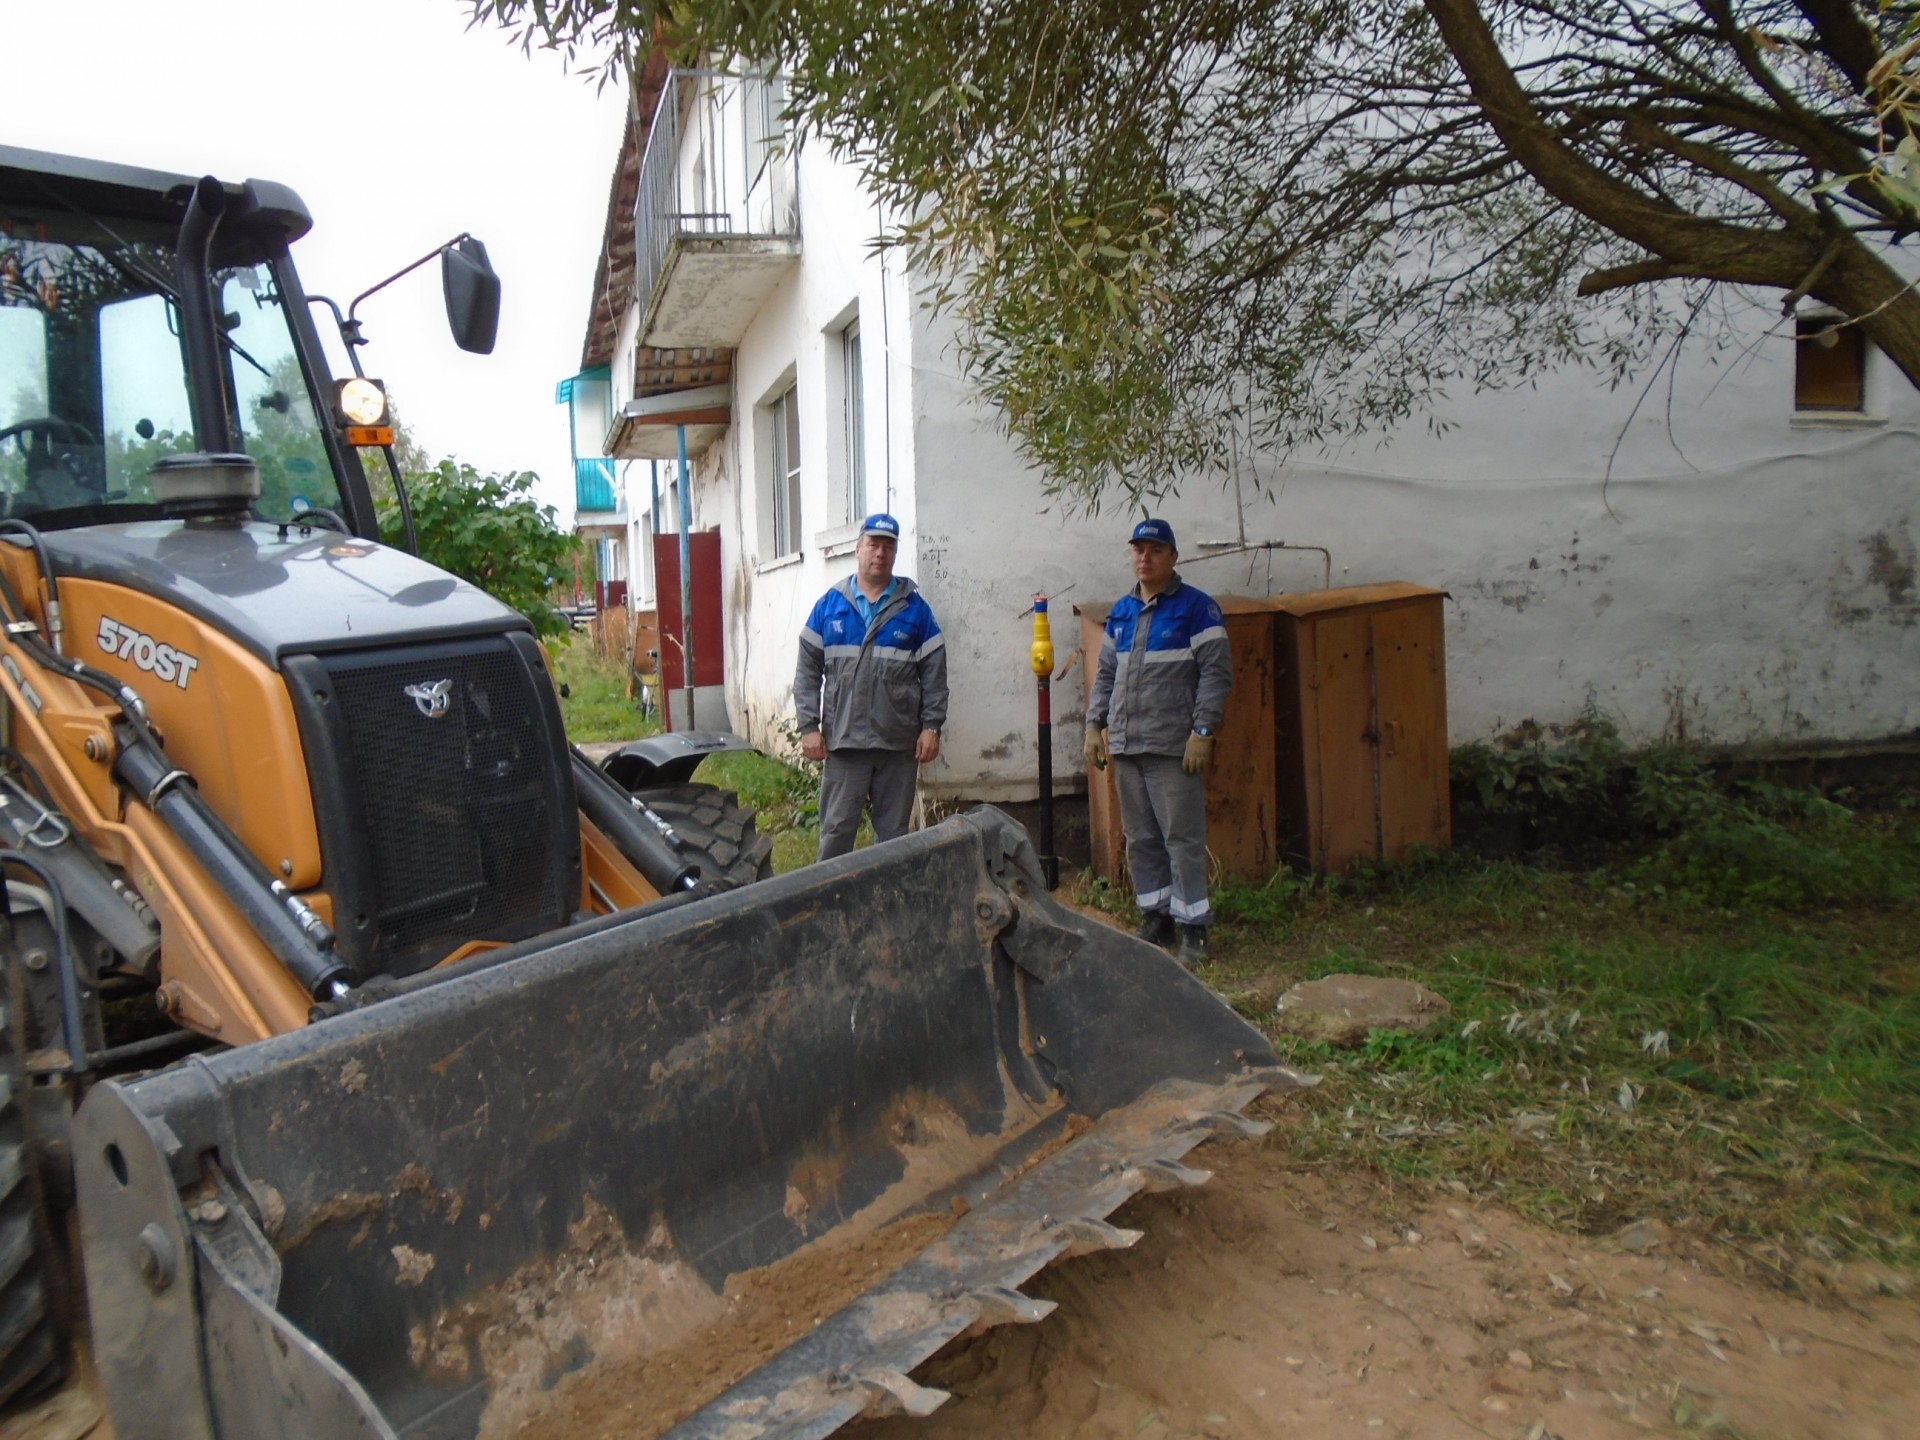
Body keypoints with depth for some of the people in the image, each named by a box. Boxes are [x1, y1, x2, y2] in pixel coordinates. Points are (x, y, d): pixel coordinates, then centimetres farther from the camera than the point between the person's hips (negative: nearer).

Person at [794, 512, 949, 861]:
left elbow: (934, 672, 3)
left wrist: (931, 727, -4)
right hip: (843, 740, 0)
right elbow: (807, 670, 4)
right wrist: (809, 727, -2)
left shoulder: (914, 608, 5)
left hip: (900, 743, 0)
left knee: (894, 832, 9)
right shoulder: (830, 605, 5)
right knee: (836, 830, 3)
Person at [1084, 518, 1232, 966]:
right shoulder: (1121, 611, 15)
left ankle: (1193, 927, 3)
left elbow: (1217, 672, -9)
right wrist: (1094, 725, 11)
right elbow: (1105, 674, 21)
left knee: (1183, 838, -4)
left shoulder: (1197, 608, -4)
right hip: (1124, 745, 6)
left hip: (1174, 748, -6)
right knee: (1140, 839, 12)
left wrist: (1202, 731, -15)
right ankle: (1155, 918, 22)